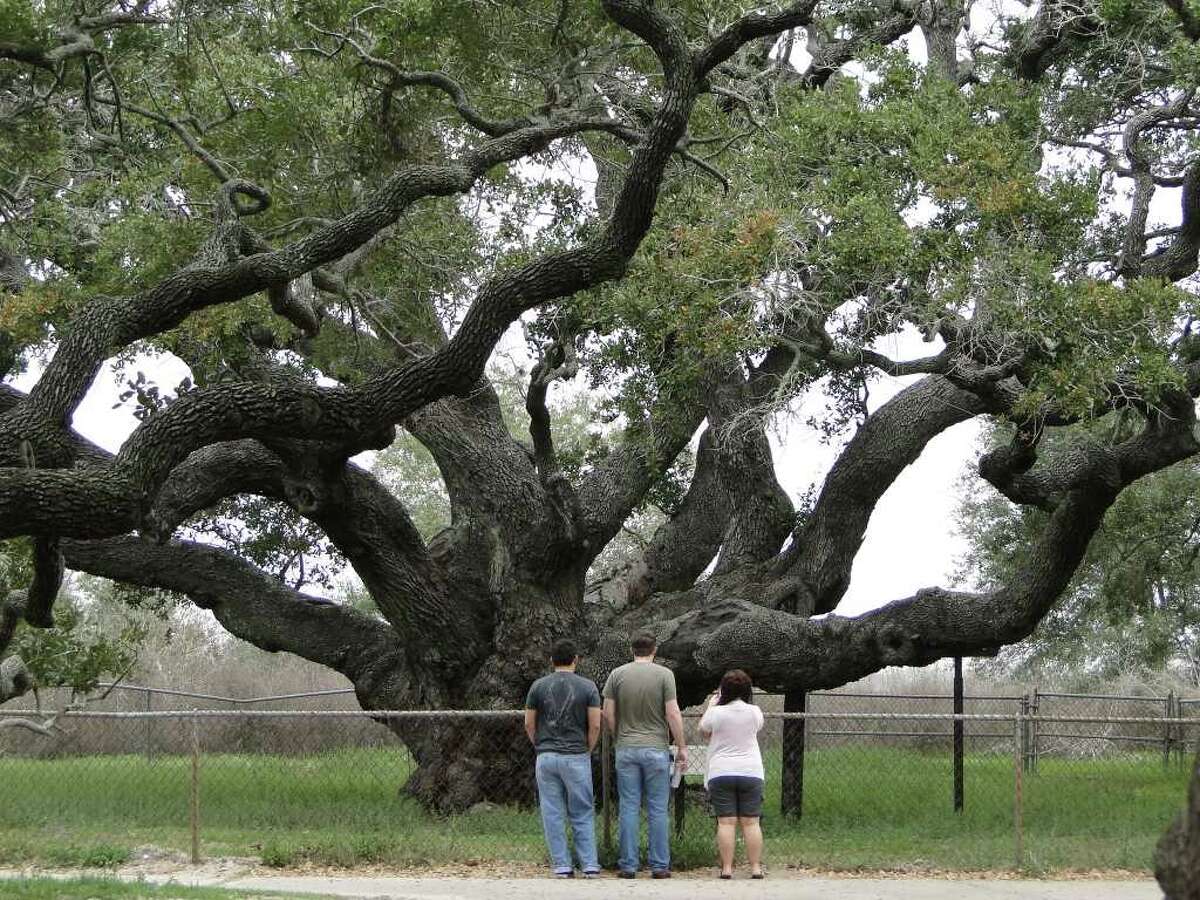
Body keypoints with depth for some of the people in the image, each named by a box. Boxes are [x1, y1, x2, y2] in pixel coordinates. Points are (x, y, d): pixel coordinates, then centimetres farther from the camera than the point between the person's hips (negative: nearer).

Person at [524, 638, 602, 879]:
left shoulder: (538, 686, 2)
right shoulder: (587, 687, -2)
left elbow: (529, 724, 5)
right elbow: (595, 726, -4)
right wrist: (587, 751, 10)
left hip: (546, 757, 1)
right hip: (577, 757, -1)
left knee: (553, 814, 5)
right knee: (583, 814, 6)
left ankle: (562, 866, 4)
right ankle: (590, 865, 1)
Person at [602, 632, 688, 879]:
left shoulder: (617, 674, 1)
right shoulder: (664, 674, -5)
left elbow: (608, 714, 0)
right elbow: (673, 714, -8)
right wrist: (681, 747, -1)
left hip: (626, 750, 2)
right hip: (656, 748, -2)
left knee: (629, 809, 5)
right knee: (657, 810, 3)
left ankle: (627, 865, 4)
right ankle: (659, 866, 4)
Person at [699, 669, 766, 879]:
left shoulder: (716, 713, -6)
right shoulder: (754, 712, 0)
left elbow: (703, 731, 13)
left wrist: (711, 705, 23)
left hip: (721, 773, -2)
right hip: (751, 772, 2)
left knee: (726, 822, -2)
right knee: (751, 822, 3)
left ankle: (727, 868, -5)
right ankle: (756, 867, 1)